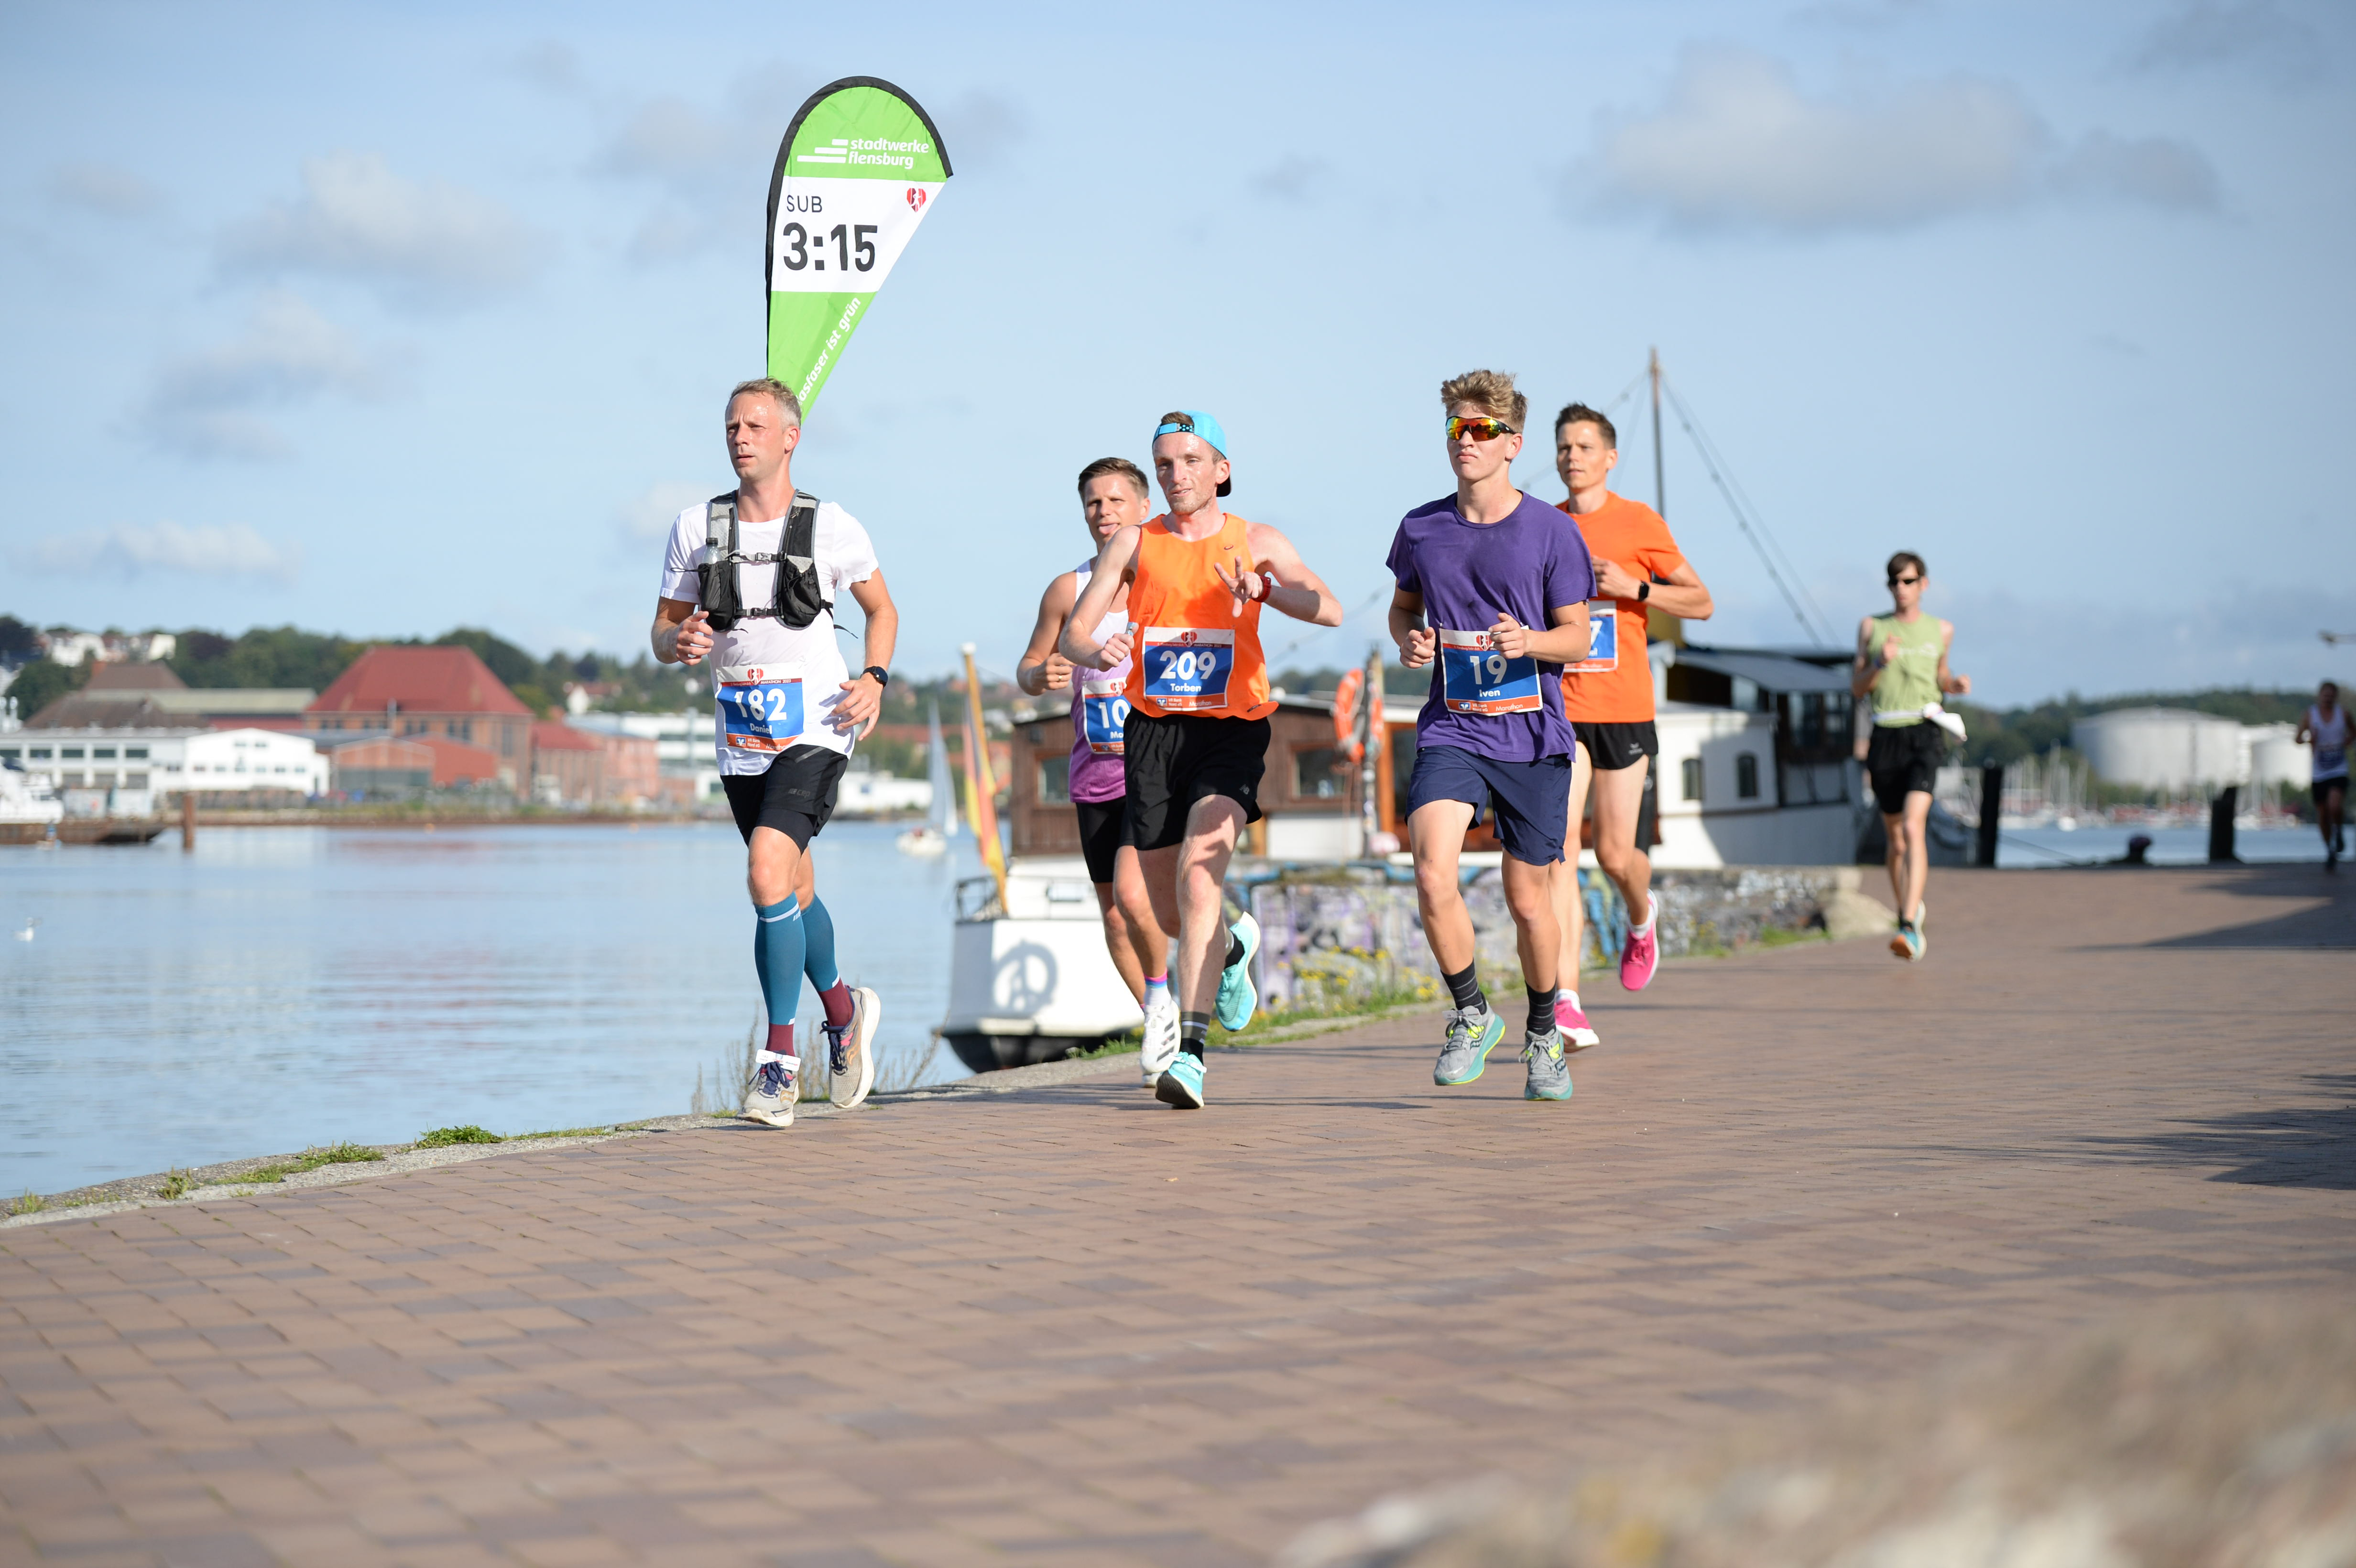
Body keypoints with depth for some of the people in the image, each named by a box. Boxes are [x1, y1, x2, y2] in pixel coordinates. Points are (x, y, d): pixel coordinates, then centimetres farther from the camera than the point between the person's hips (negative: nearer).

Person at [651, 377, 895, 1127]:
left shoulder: (833, 528, -2)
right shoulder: (696, 527, 4)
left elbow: (881, 609, 12)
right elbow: (663, 630, 10)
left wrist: (874, 678, -5)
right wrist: (679, 643, -13)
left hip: (815, 729, -4)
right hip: (741, 735, 4)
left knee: (768, 875, -22)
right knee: (792, 893, 15)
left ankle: (780, 1059, -14)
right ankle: (844, 1008, 42)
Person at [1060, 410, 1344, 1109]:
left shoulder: (1256, 542, 3)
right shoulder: (1134, 544, 7)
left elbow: (1330, 611, -11)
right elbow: (1073, 632, 1)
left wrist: (1263, 591, -31)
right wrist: (1097, 652, -23)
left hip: (1231, 730, -3)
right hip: (1152, 730, 3)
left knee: (1199, 874, -25)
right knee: (1171, 913, 10)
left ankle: (1190, 1052, -29)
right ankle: (1233, 949, 48)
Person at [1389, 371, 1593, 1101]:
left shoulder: (1551, 532, -4)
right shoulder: (1421, 529, 4)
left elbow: (1576, 636, 1)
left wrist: (1528, 640, -20)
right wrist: (1409, 641, -1)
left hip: (1533, 737, -1)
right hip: (1450, 731, 1)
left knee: (1529, 900, 7)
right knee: (1433, 877, -20)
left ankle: (1543, 1034, 31)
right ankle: (1471, 1015, 2)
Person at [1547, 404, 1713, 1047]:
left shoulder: (1639, 523, 1)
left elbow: (1702, 603, 2)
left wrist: (1633, 587, -12)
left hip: (1623, 709, -1)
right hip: (1560, 709, 2)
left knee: (1615, 854, 0)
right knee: (1559, 847, -12)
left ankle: (1642, 919, 39)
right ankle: (1566, 1005, -16)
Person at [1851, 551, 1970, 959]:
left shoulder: (1941, 631, 10)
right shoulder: (1872, 627, 8)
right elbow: (1856, 687, 7)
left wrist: (1956, 685, 4)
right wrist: (1880, 664, -11)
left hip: (1924, 734, -2)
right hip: (1885, 737, 2)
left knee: (1913, 829, -20)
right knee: (1895, 838, 11)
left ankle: (1909, 928, -28)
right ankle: (1911, 910, 33)